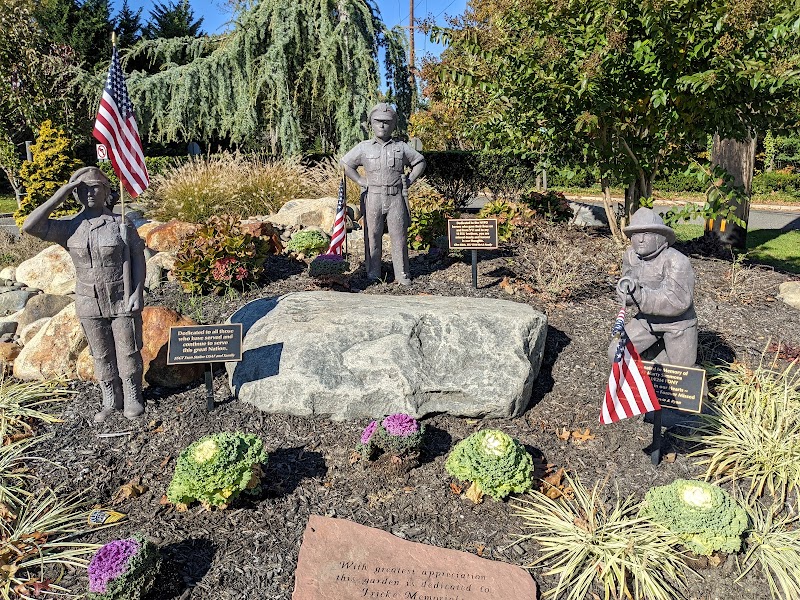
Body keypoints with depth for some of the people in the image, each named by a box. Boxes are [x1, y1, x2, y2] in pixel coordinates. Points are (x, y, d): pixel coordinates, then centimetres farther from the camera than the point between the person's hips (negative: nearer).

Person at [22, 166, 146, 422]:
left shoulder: (122, 223, -5)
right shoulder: (69, 227, 1)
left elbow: (138, 257, -3)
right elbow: (30, 227, -11)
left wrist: (137, 293, -10)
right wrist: (60, 194, -11)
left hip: (123, 300, -2)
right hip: (90, 304, 3)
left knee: (128, 351, 8)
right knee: (101, 355, 14)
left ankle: (132, 398, 25)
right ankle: (111, 401, 29)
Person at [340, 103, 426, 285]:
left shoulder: (401, 147, 9)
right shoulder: (364, 148, 7)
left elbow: (420, 162, 19)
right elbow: (344, 163, 13)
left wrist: (409, 181, 8)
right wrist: (360, 181, 5)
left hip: (396, 197, 0)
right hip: (373, 197, 0)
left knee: (399, 236, 0)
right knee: (372, 236, 1)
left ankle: (402, 274, 7)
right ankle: (373, 273, 10)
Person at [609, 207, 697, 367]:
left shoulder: (676, 261, -25)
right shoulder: (630, 255, -8)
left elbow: (677, 301, -31)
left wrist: (640, 295, -40)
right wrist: (625, 291, -24)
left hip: (678, 323, -4)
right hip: (647, 319, 5)